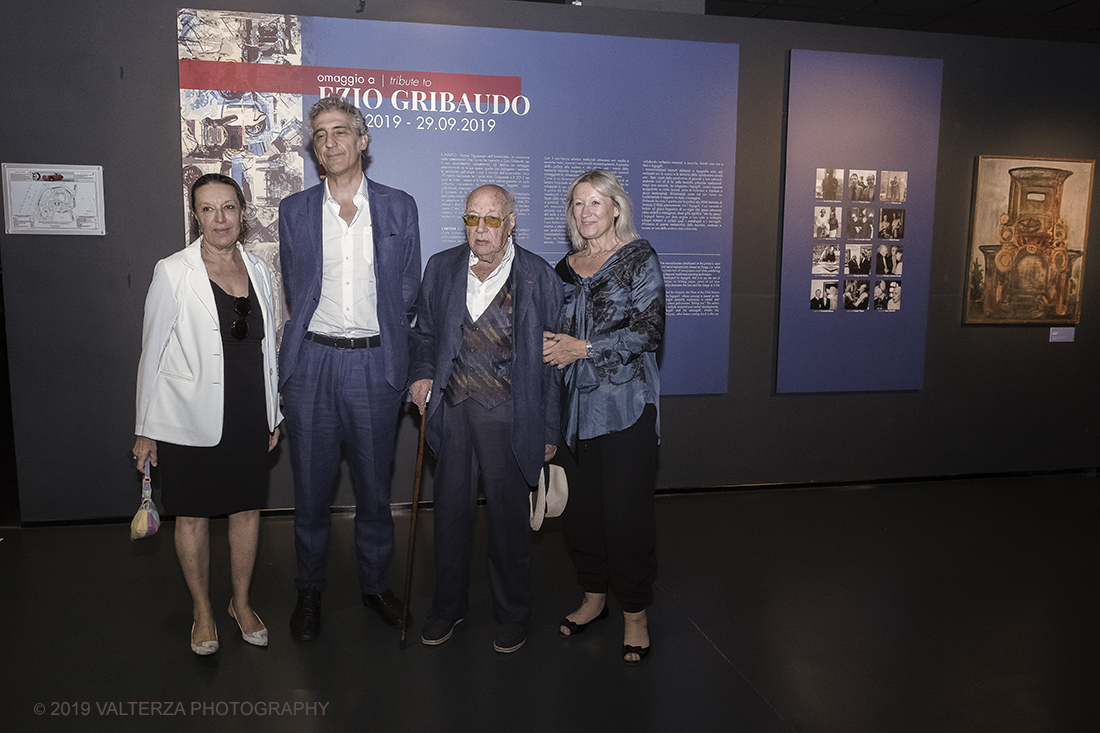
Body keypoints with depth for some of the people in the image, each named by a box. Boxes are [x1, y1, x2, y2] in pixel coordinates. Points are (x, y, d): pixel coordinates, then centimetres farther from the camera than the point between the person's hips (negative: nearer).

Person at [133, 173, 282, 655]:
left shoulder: (258, 270, 5)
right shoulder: (173, 273, -8)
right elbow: (152, 353, -4)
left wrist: (273, 414, 13)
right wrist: (145, 429, -2)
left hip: (249, 415, 4)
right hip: (190, 418, -3)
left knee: (247, 509, 13)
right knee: (193, 517, 10)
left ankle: (242, 602, 33)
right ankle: (202, 610, 31)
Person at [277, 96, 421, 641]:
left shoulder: (399, 207, 5)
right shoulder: (295, 211, 7)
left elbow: (407, 289, 8)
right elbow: (295, 290, 11)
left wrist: (378, 337, 6)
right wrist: (325, 331, 7)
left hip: (375, 363, 0)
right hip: (311, 362, 1)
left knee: (374, 487, 10)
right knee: (311, 488, 9)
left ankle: (376, 585, 28)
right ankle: (310, 592, 27)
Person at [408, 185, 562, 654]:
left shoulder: (539, 277, -3)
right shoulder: (441, 268, 7)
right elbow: (424, 332, 19)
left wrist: (549, 429, -2)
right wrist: (422, 373, 0)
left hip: (509, 415, -3)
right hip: (453, 409, 3)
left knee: (509, 516, 7)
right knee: (451, 510, 11)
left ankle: (512, 614, 27)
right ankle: (448, 605, 32)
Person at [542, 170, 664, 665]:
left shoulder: (639, 258, -1)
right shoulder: (566, 268, 15)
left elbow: (648, 331, -11)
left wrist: (583, 348, -12)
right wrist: (554, 347, 6)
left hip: (627, 402, -5)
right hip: (578, 401, 5)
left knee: (626, 508, -3)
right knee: (581, 504, 9)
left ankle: (635, 612, 13)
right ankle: (594, 596, 28)